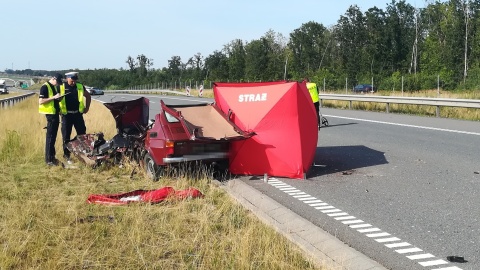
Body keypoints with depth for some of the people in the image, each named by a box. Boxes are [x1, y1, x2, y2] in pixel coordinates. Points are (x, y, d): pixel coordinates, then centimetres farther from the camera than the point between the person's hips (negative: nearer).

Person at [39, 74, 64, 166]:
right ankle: (48, 159, -1)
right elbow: (41, 101, -19)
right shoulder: (45, 87, -11)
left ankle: (52, 156, 21)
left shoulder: (54, 87, 16)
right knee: (50, 137, -6)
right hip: (50, 114, -9)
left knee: (53, 137, 13)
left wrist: (58, 98, 6)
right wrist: (54, 97, -22)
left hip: (55, 114, 9)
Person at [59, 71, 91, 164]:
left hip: (78, 114, 2)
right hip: (66, 115, -2)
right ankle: (67, 156, 13)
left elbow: (88, 96, 18)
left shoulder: (80, 87, 4)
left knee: (82, 135, 4)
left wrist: (87, 108, 12)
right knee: (66, 136, 4)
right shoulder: (61, 87, -5)